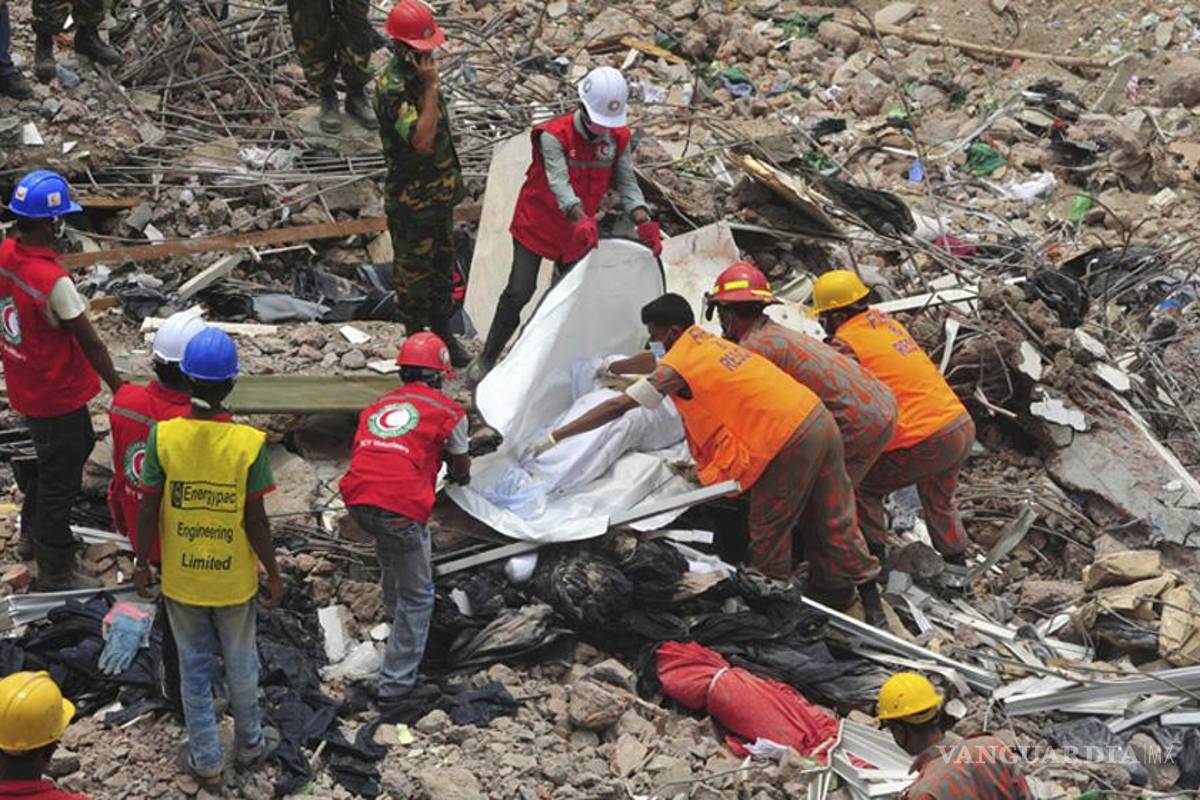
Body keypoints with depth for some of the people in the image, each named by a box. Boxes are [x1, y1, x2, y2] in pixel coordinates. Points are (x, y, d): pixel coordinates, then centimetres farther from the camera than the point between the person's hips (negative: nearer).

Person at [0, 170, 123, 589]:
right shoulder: (54, 282, -31)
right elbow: (90, 343, -21)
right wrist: (118, 387, -9)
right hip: (58, 397, -8)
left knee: (78, 444, 29)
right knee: (60, 479, 8)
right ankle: (55, 573, 23)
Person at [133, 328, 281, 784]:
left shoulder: (163, 437, -18)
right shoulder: (249, 443, -20)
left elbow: (148, 512, -10)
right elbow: (255, 521, -14)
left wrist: (142, 563, 6)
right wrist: (273, 573, 0)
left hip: (181, 578, 1)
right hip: (234, 578, -1)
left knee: (194, 666, 17)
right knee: (241, 662, 20)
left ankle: (206, 759, 28)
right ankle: (249, 743, 39)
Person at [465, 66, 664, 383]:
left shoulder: (618, 138, -9)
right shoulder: (554, 136, -26)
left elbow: (626, 183, -10)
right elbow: (559, 182, -39)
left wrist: (644, 222, -27)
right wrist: (582, 219, -56)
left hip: (579, 231, 5)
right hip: (537, 224, -5)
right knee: (519, 291, -9)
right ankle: (487, 358, 3)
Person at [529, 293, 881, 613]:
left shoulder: (678, 367, -9)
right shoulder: (702, 340, 16)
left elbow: (617, 407, -9)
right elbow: (656, 361, 37)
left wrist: (555, 437, -5)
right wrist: (610, 368, 52)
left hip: (787, 441, -8)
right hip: (818, 418, 8)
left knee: (768, 531, 7)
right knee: (831, 521, 18)